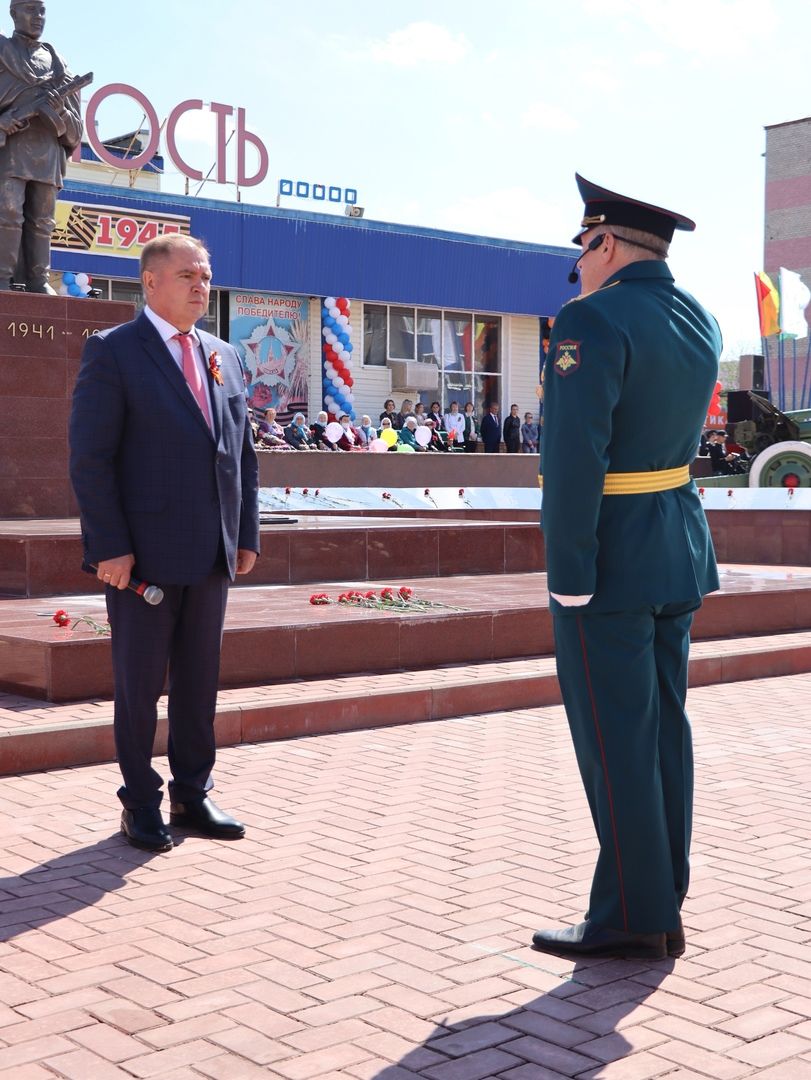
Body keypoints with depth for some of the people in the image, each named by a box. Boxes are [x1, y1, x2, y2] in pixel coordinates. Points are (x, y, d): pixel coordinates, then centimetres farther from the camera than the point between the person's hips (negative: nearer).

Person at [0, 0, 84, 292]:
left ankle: (38, 281, -1)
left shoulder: (56, 63, 22)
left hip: (48, 151, 4)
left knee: (42, 219, 0)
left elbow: (74, 126, 17)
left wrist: (60, 110, -5)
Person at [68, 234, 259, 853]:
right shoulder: (113, 351, -5)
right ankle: (141, 803, 18)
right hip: (144, 554, -6)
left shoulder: (224, 357, 13)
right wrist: (110, 546, -16)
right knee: (140, 685, 5)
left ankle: (192, 795, 24)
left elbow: (243, 452, 15)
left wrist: (247, 535, 8)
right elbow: (90, 457, -11)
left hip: (212, 555, 6)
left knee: (200, 681, 12)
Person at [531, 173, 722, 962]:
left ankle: (631, 918, 8)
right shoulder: (697, 320, 10)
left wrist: (569, 576, -19)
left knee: (615, 740, -1)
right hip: (678, 547, 9)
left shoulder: (593, 320, -16)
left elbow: (576, 457, -23)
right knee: (662, 728, 14)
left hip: (612, 556, -9)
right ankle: (663, 906, 23)